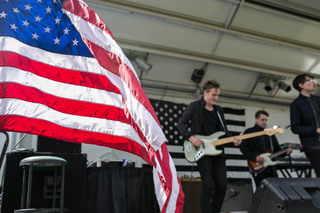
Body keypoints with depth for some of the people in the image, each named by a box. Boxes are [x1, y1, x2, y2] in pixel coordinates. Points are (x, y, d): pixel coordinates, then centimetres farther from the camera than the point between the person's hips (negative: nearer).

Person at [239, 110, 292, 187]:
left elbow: (277, 149, 16)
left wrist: (285, 152, -5)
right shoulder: (249, 132, 2)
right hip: (257, 167, -5)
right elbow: (243, 147, -8)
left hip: (270, 168, 5)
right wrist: (254, 157, -19)